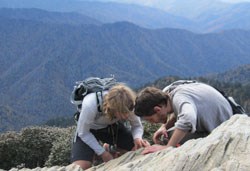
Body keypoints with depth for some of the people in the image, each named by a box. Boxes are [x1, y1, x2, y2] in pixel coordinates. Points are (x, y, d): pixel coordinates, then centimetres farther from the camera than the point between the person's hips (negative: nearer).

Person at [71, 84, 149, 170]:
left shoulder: (127, 105, -29)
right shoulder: (90, 105, -40)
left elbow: (137, 126, -11)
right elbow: (83, 133, -24)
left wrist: (137, 138, -34)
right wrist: (102, 153, -22)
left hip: (112, 127, 3)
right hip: (88, 130, -3)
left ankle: (111, 148, 16)